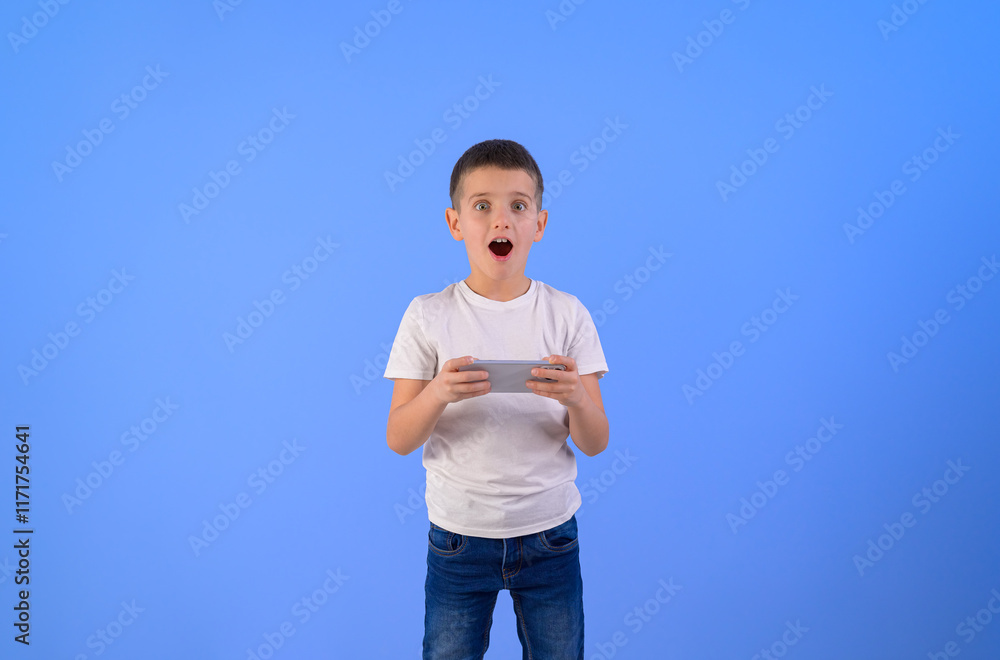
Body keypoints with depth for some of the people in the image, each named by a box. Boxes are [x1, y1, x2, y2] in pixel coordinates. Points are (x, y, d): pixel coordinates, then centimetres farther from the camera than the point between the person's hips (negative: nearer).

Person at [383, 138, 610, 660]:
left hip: (549, 534, 1)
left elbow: (595, 444, -5)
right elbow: (398, 440, -8)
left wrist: (576, 397, -27)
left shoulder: (567, 314, -5)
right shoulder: (427, 316, -7)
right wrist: (438, 392, -27)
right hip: (459, 535, 0)